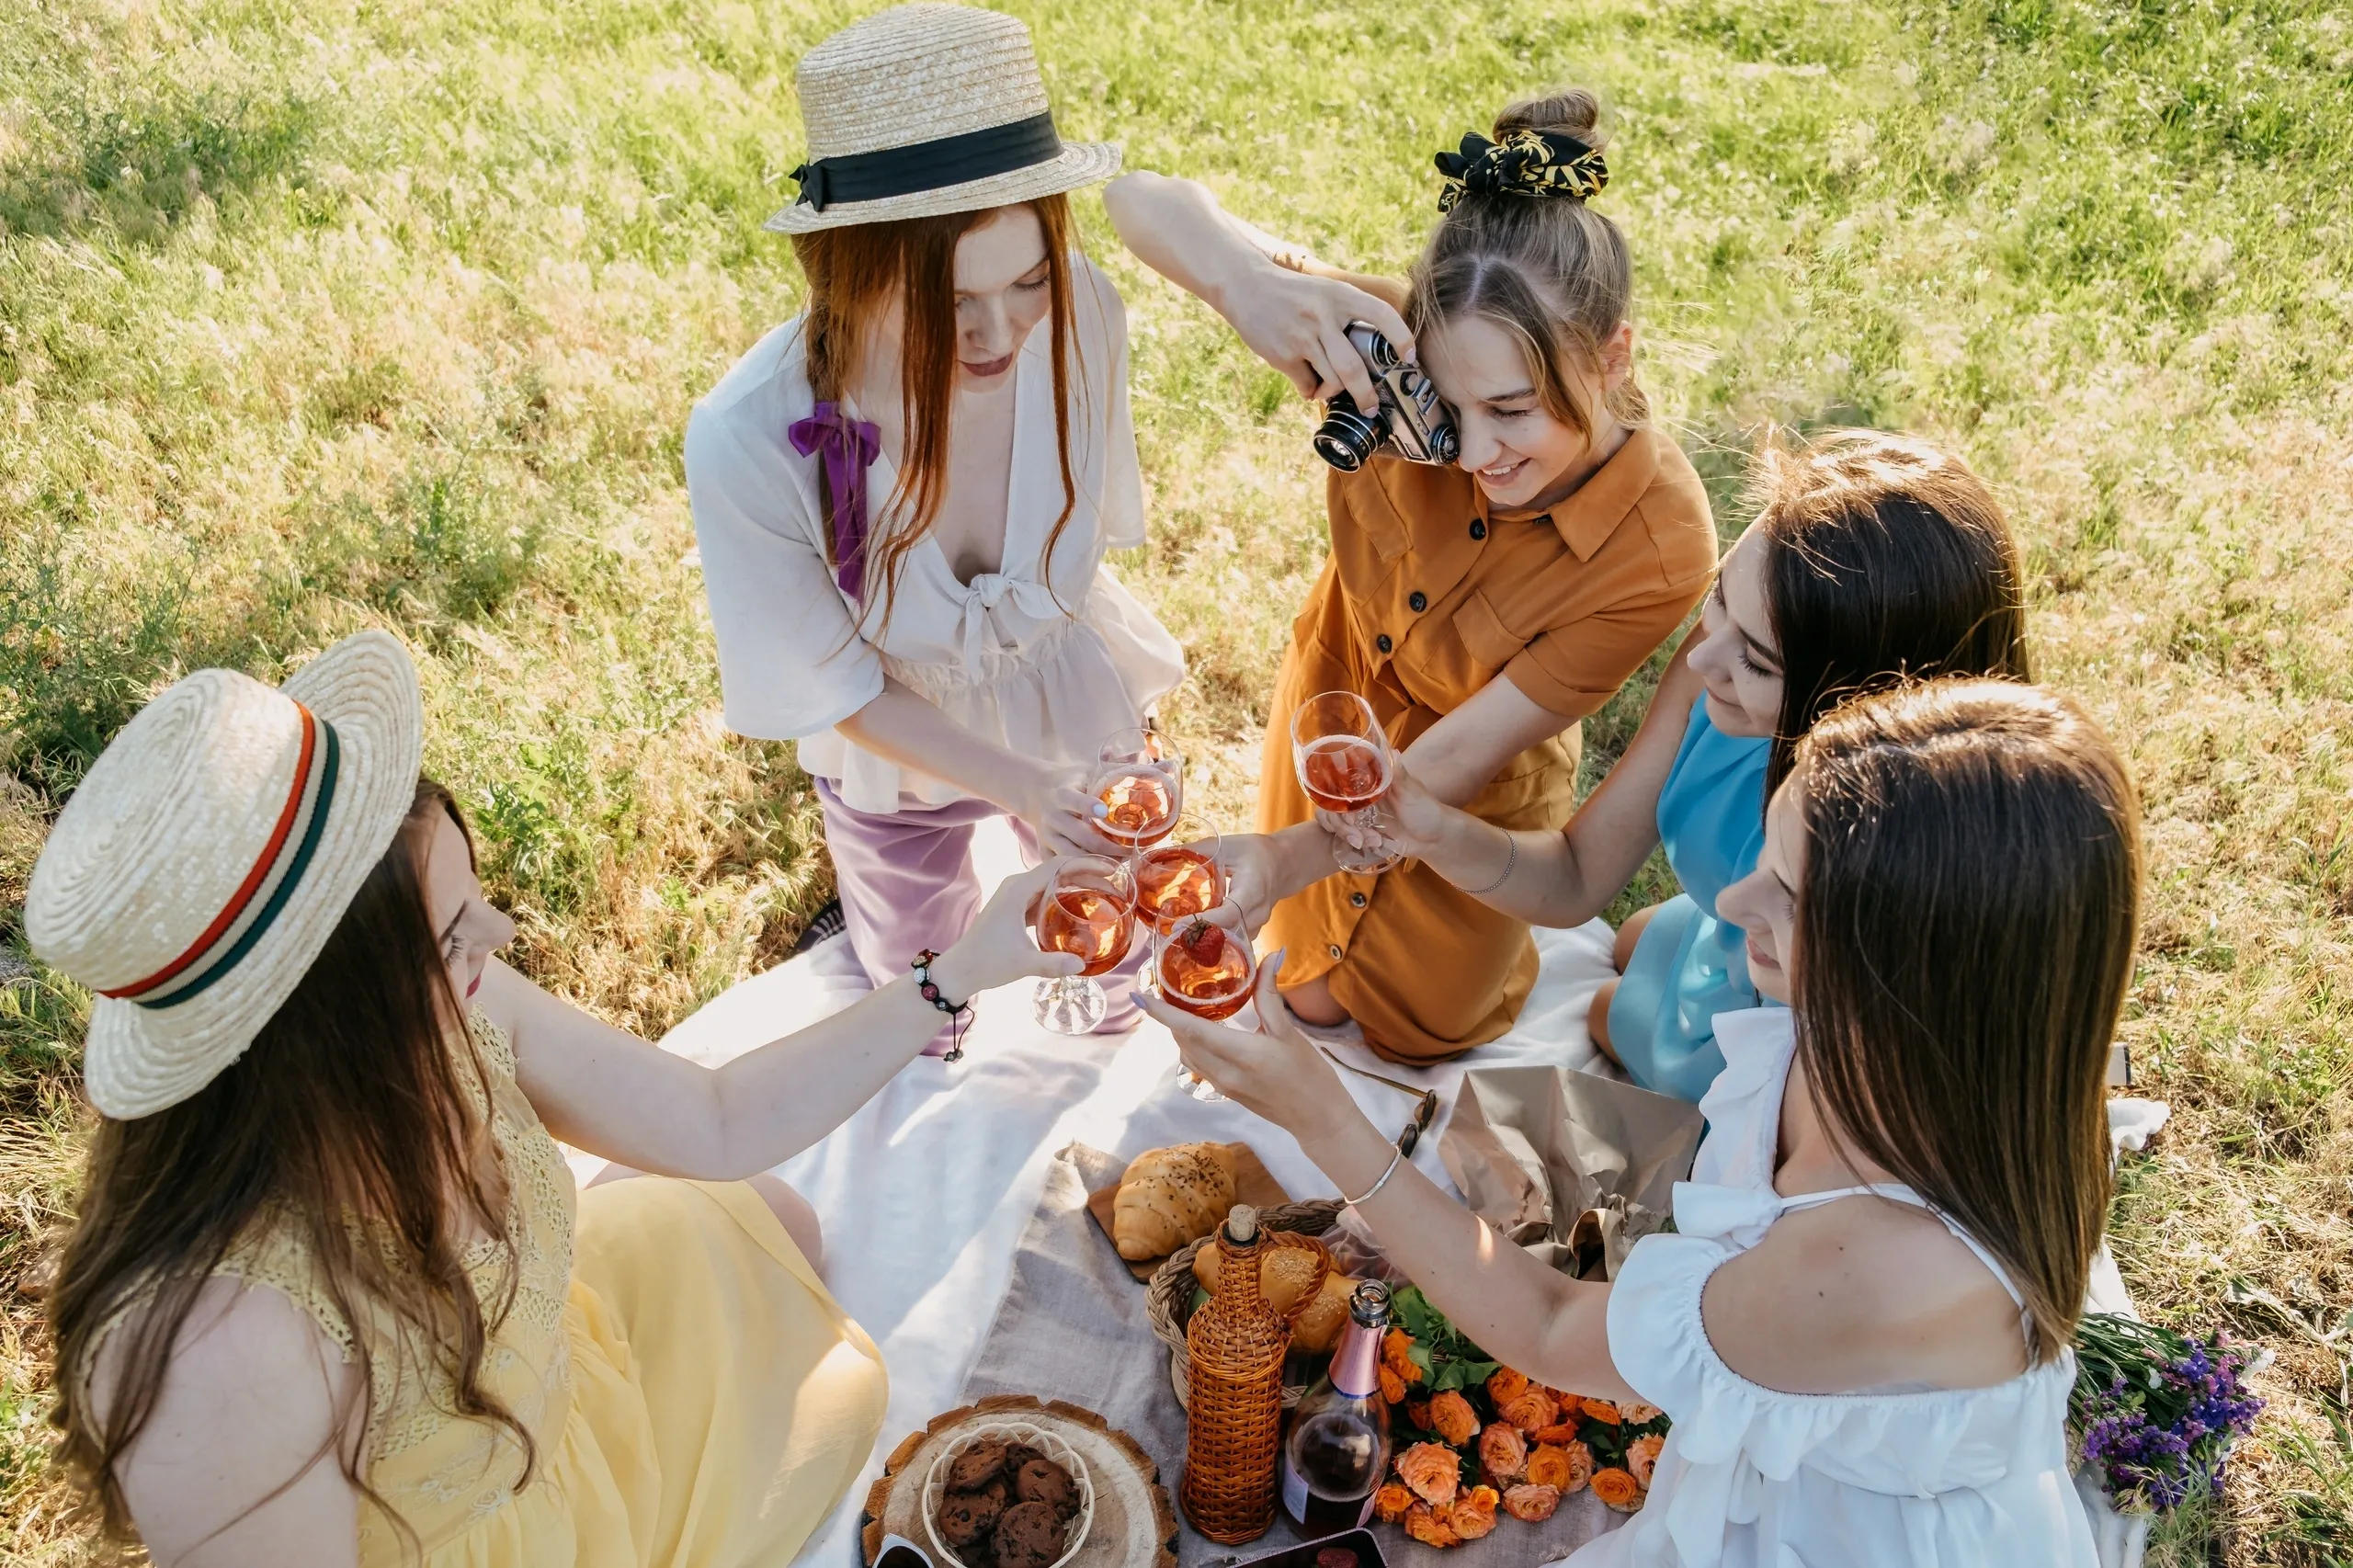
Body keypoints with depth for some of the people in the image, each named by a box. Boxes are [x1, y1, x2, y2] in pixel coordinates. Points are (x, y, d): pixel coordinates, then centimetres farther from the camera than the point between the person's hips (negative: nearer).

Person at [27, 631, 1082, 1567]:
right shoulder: (216, 1357, -43)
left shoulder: (449, 1014, -24)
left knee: (776, 1231, 21)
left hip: (546, 1384, 5)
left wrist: (957, 975, -12)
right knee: (833, 1398, 13)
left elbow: (720, 1123, -10)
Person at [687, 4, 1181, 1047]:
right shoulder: (747, 442, -38)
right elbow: (836, 690, -22)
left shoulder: (1082, 317, -32)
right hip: (903, 755, -1)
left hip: (1079, 707, 2)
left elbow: (1094, 521, -8)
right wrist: (1017, 783, -30)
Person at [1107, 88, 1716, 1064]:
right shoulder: (1394, 346, -34)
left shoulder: (1659, 554, -37)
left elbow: (1455, 760, -32)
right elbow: (1144, 201, -34)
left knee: (1414, 1030, 28)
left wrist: (1287, 857, -48)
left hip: (1473, 796, -2)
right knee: (1316, 999, 29)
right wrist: (1250, 282, -57)